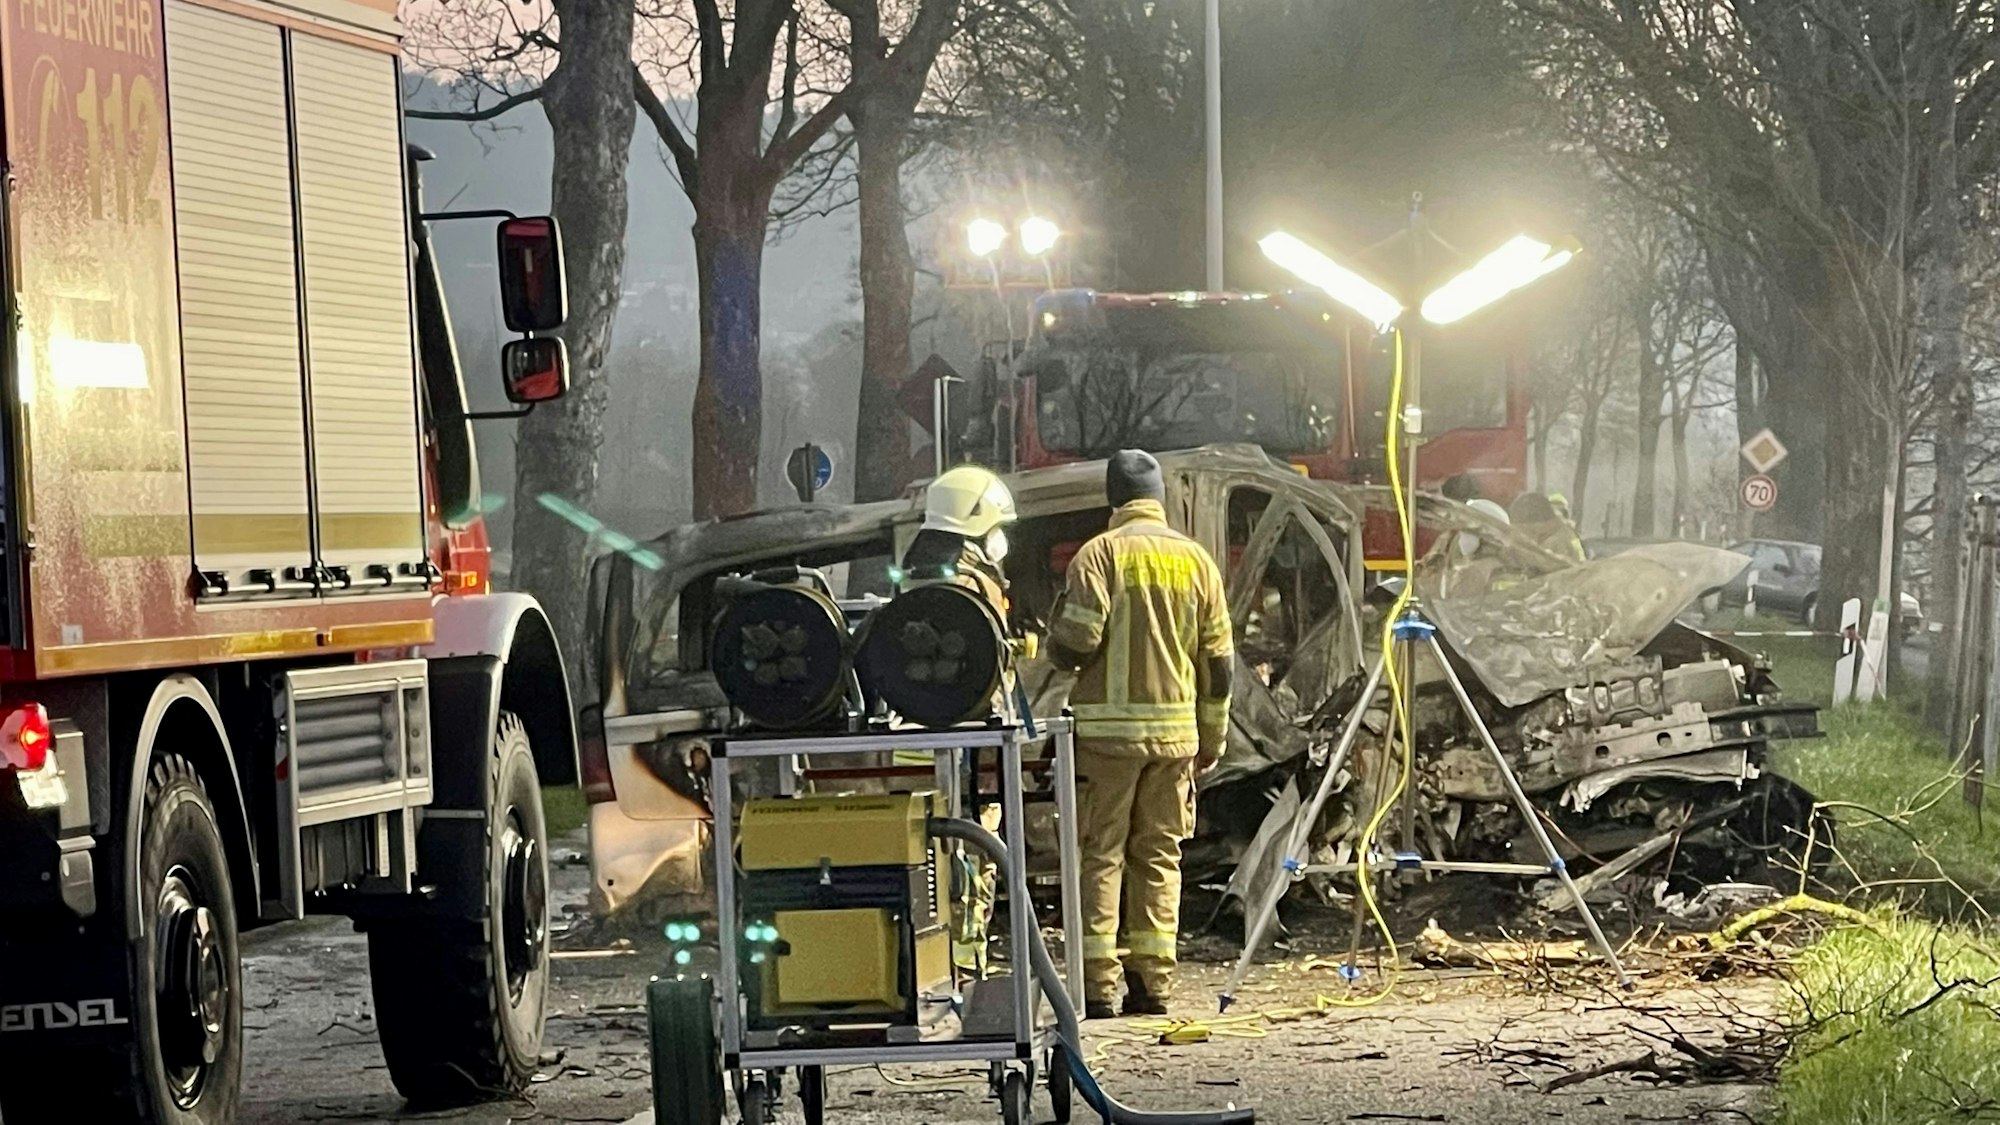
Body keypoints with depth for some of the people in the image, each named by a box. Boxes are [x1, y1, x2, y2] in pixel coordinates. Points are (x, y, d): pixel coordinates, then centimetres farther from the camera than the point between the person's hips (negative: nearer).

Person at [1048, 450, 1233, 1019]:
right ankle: (1153, 981, 7)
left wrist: (1059, 637, 11)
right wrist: (1212, 737, 18)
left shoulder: (1100, 554, -6)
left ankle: (1098, 984, -4)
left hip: (1107, 727, -4)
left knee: (1100, 854, 1)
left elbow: (1075, 644, -13)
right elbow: (1218, 659, 9)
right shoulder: (1196, 560, 7)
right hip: (1175, 729, 4)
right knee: (1159, 856, 10)